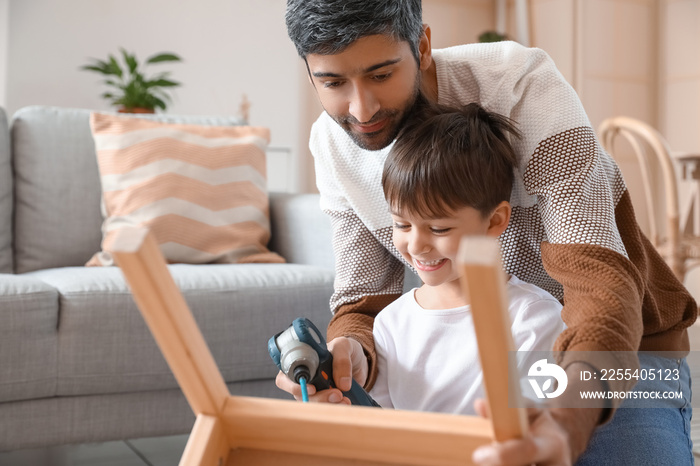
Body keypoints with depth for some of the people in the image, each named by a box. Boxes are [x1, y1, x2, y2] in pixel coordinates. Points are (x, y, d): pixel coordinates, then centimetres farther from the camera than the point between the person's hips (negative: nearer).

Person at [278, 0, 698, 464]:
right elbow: (364, 300, -9)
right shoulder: (331, 144, -11)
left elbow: (597, 273, -37)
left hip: (622, 343, -2)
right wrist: (349, 355, -34)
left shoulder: (523, 85, -28)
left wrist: (567, 420, -56)